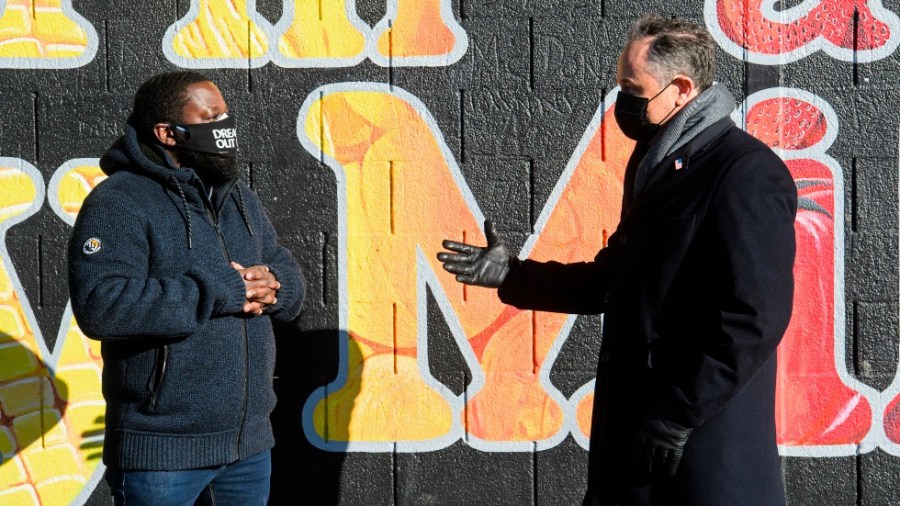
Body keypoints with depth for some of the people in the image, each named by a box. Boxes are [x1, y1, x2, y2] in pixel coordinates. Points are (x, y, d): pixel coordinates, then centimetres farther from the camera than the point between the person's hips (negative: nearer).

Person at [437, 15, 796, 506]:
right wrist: (511, 275, 14)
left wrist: (679, 416, -20)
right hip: (633, 424, 9)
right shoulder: (653, 165, 13)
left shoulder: (747, 175, -15)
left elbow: (754, 319, -21)